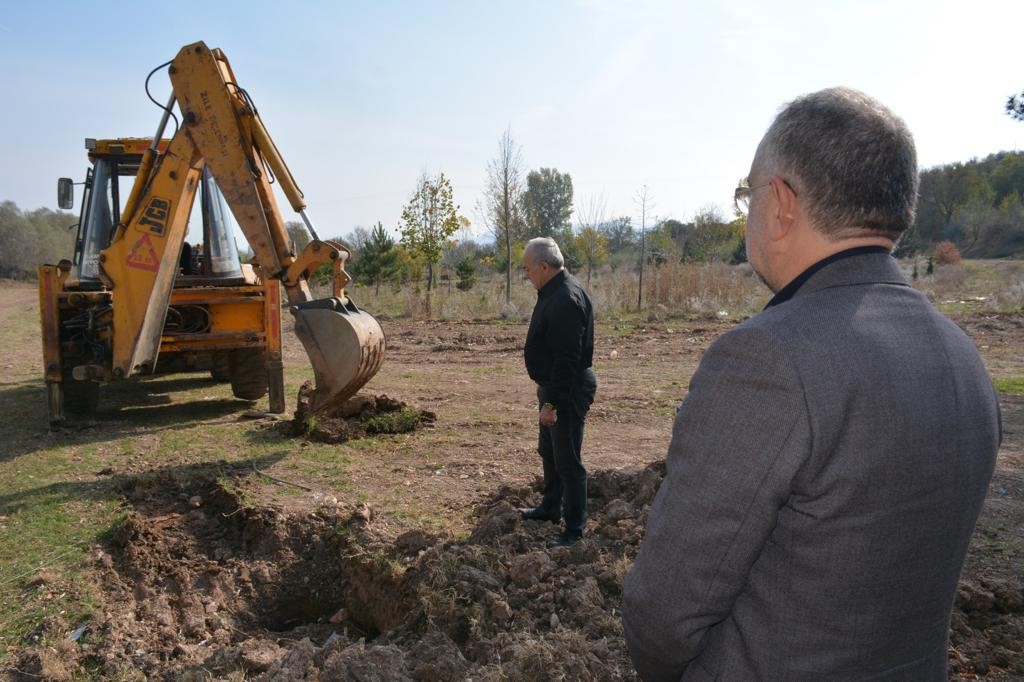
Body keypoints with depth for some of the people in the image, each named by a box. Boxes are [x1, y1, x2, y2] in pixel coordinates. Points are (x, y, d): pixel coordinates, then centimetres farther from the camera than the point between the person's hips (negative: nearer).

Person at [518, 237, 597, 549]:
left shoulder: (566, 300, -24)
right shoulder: (554, 292, 10)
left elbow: (567, 360, -28)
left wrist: (551, 402, -26)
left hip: (568, 391, -11)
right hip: (553, 386, 11)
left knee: (567, 460, -2)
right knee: (549, 452, 23)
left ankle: (574, 529, 10)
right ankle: (551, 507, 40)